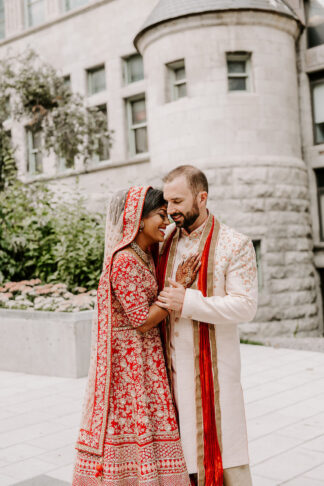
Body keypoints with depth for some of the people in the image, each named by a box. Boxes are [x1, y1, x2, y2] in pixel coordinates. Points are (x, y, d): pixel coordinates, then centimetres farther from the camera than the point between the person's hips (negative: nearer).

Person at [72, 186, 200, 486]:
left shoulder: (145, 255, 8)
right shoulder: (124, 261, -20)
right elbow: (142, 321, -19)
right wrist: (179, 286, -17)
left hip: (147, 357, 9)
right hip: (130, 359, -9)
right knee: (132, 430, 2)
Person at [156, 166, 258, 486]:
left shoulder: (235, 245, -8)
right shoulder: (165, 240, 8)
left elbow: (245, 306, -16)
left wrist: (189, 303, -22)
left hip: (212, 361, -4)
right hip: (173, 361, 5)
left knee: (223, 442, 3)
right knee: (182, 440, 9)